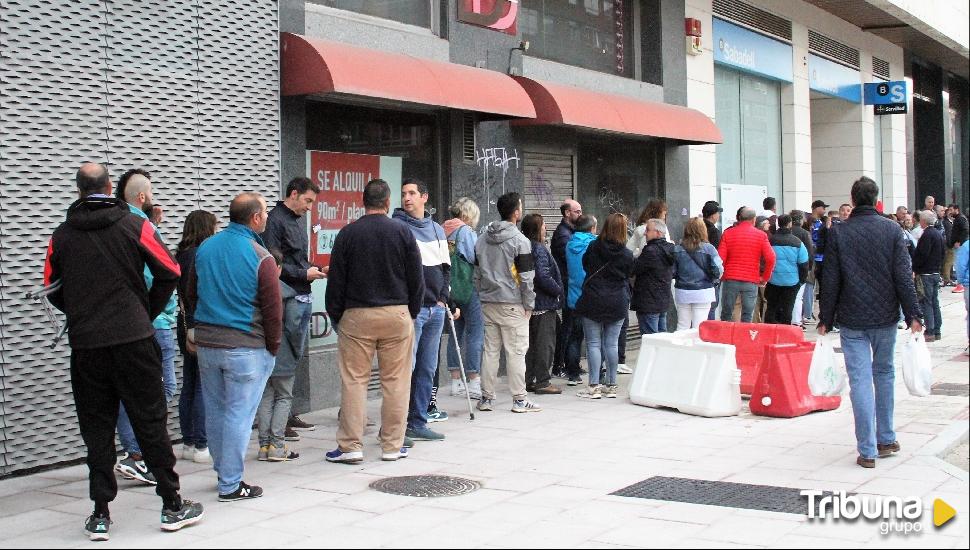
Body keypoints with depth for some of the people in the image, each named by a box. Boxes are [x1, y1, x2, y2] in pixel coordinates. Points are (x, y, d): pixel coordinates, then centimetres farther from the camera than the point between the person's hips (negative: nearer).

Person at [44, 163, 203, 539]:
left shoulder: (61, 235, 5)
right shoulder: (135, 225, -1)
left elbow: (52, 289, 12)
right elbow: (169, 273, -2)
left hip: (85, 343, 2)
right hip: (134, 338, -1)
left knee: (96, 427, 8)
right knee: (150, 421, 5)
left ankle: (100, 514, 10)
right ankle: (172, 505, 11)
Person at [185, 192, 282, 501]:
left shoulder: (205, 249, 6)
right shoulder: (260, 257, -12)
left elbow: (190, 296, 15)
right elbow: (273, 310, -9)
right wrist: (273, 347, 3)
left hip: (206, 344, 6)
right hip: (245, 348, -6)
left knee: (215, 411, 15)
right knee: (238, 414, 0)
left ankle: (224, 471, 28)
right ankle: (231, 485, 4)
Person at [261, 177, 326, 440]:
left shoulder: (299, 220, 19)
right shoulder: (275, 220, -9)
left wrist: (316, 270, 8)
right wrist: (304, 273, -14)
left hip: (304, 297, 9)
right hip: (287, 298, -9)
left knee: (294, 358, 13)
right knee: (284, 361, -7)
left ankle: (286, 413, 20)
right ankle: (279, 419, -3)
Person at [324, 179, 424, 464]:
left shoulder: (347, 234, 0)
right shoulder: (403, 232, 1)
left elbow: (336, 280, 2)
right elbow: (417, 278, 4)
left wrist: (336, 316, 11)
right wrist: (413, 312, 15)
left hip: (356, 315, 0)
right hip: (397, 315, 0)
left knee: (354, 380, 3)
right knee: (396, 381, 5)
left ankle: (350, 445, 4)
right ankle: (393, 445, 10)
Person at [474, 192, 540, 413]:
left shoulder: (482, 240, 9)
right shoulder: (520, 241, -11)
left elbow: (477, 274, 13)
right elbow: (527, 277, -11)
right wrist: (529, 304, -3)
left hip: (488, 303, 6)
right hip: (512, 304, -6)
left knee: (490, 350, 10)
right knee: (516, 352, 0)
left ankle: (487, 397, 13)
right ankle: (519, 399, 4)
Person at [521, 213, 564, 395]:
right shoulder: (539, 249, -16)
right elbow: (543, 277, -22)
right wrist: (559, 291, -9)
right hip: (544, 304, -9)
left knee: (531, 342, 14)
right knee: (545, 343, -2)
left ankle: (529, 380, 18)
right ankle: (542, 381, 1)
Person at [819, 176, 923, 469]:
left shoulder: (838, 232, -4)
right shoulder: (892, 230, -2)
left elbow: (830, 281, -2)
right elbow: (903, 276, -4)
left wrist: (826, 319, 4)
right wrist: (913, 315, 1)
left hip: (852, 321, -2)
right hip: (885, 317, 2)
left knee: (860, 381, -2)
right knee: (884, 374, 18)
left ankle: (867, 450, -2)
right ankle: (886, 439, 25)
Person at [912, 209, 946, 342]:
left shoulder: (927, 234, -17)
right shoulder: (938, 234, 11)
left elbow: (922, 254, -21)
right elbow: (944, 252, 17)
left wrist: (914, 268, -11)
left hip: (925, 273, -9)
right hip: (936, 272, 9)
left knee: (926, 303, -6)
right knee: (935, 302, 12)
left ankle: (930, 332, -7)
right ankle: (937, 331, 16)